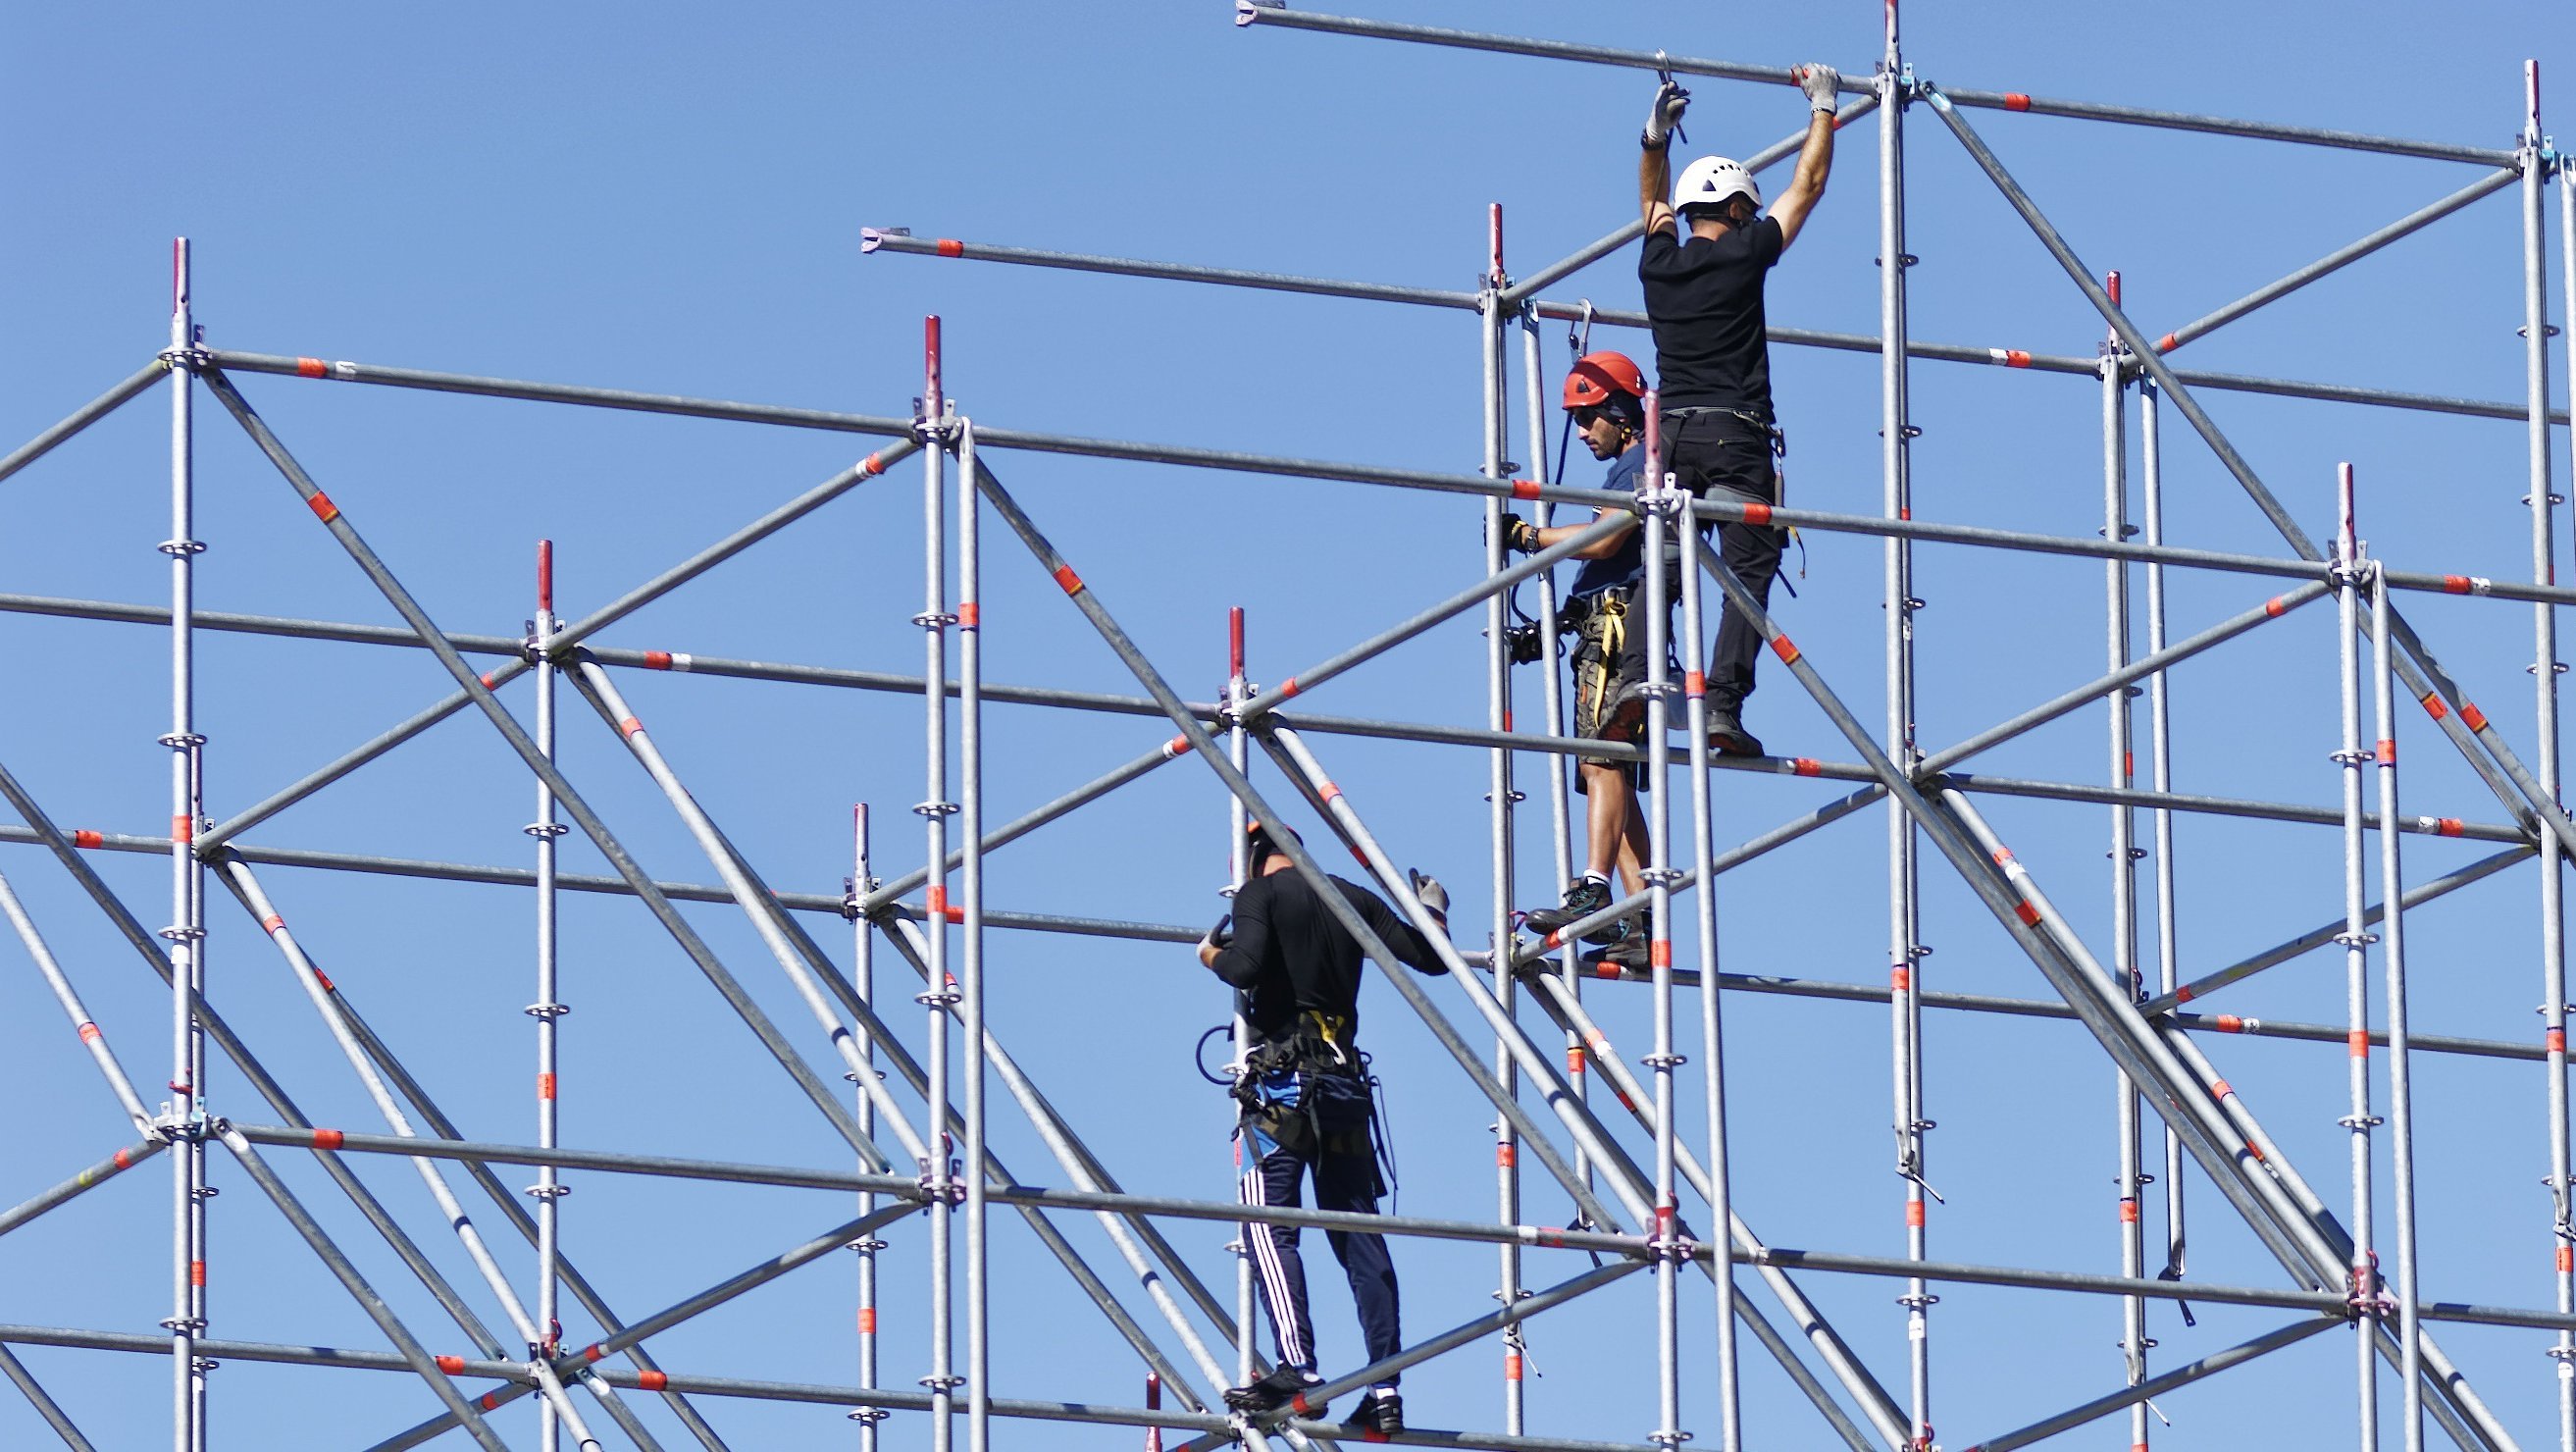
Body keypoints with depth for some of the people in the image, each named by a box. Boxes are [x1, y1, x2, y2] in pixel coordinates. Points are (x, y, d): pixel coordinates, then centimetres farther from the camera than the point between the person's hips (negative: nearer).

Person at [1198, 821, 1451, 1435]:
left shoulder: (1260, 894, -2)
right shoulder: (1354, 899, 13)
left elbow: (1244, 968, -18)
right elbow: (1427, 957, 14)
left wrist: (1212, 954, 5)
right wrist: (1433, 911, 35)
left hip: (1281, 1080, -6)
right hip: (1345, 1082, 6)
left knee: (1270, 1226, -9)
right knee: (1360, 1234, 6)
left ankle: (1298, 1371, -25)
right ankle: (1385, 1390, 0)